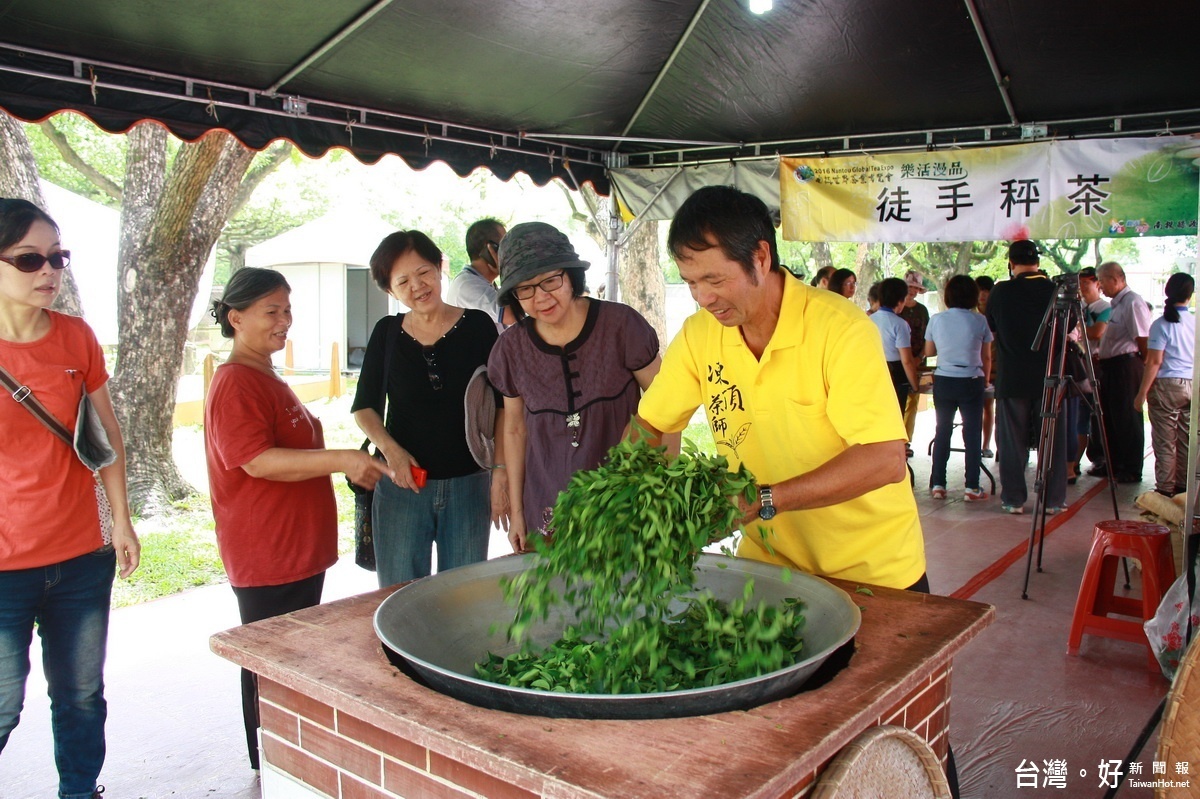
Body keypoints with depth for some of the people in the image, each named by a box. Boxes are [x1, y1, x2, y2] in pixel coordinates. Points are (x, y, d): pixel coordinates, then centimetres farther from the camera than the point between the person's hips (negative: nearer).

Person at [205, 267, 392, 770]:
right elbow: (258, 461, -26)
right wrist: (341, 460, -30)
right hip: (266, 557, -10)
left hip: (300, 549, 10)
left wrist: (348, 467, 29)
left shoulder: (267, 379, 16)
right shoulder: (235, 383, -17)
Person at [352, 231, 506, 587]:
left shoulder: (477, 326, -3)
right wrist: (390, 449, -9)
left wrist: (500, 470, -9)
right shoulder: (387, 333, 2)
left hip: (468, 484, -1)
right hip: (402, 483, 1)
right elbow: (364, 406, 8)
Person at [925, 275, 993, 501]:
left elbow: (929, 352, 10)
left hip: (943, 381, 2)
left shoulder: (936, 320, 0)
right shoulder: (980, 321, -4)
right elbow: (986, 358, 3)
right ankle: (971, 487, 5)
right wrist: (986, 381, 17)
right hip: (971, 381, -2)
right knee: (972, 434, 4)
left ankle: (937, 484, 10)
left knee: (942, 432, 10)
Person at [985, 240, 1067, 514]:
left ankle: (1013, 499, 8)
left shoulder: (1001, 291, -7)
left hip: (1011, 380, -1)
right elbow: (1069, 330, 11)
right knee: (1053, 441, 9)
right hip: (1050, 379, 2)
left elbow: (992, 327, 8)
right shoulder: (1057, 291, -2)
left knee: (1012, 442, 5)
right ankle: (1054, 499, 14)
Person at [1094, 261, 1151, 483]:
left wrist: (1143, 367, -13)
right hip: (1111, 368, 10)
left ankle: (1132, 471, 5)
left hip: (1126, 367, -10)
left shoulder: (1133, 303, -15)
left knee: (1127, 420, -3)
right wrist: (1100, 355, 13)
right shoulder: (1118, 304, 15)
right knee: (1110, 419, 15)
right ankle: (1114, 465, 26)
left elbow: (1143, 340, -18)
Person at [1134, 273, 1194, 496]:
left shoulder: (1161, 324, -10)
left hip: (1167, 385, -4)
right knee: (1187, 440, 12)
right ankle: (1184, 488, 20)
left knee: (1165, 440, 0)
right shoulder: (1196, 323, 2)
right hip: (1193, 385, 5)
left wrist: (1142, 393, -8)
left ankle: (1165, 489, 3)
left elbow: (1155, 362, -12)